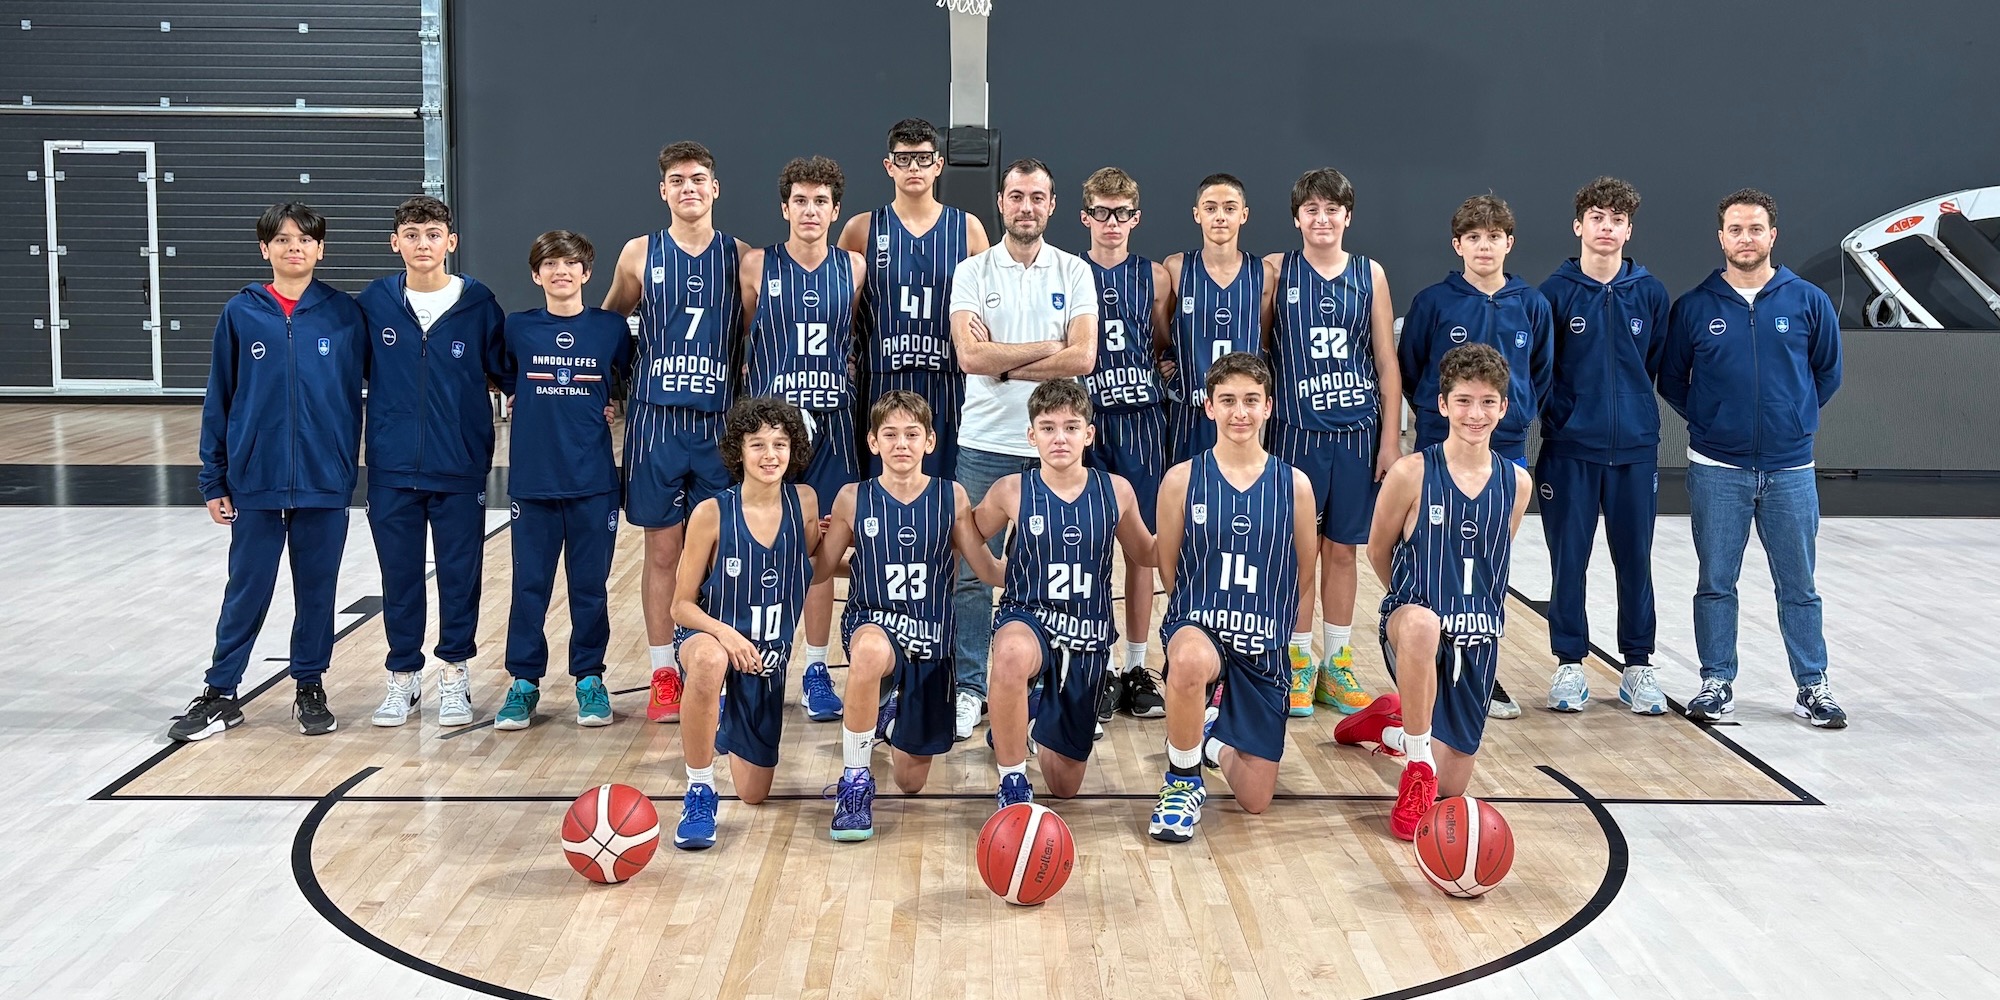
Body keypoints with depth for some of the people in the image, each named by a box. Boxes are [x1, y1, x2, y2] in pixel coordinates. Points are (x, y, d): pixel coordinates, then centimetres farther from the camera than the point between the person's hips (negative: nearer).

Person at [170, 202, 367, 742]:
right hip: (256, 480, 0)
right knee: (246, 591, 7)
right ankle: (219, 693, 19)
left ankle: (311, 688, 25)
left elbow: (367, 390, 2)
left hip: (325, 480, 0)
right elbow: (219, 400, 3)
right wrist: (213, 480, 3)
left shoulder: (344, 313, -1)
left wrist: (353, 464, -2)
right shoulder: (240, 314, 0)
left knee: (317, 590, 11)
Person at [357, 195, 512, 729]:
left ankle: (454, 675, 21)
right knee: (399, 574, 10)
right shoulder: (375, 302, 0)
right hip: (392, 468, 1)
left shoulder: (478, 304, -3)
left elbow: (506, 371, 6)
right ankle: (403, 675, 24)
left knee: (460, 573, 6)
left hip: (461, 468, -1)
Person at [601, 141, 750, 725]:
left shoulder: (741, 257, 3)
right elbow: (608, 321, 15)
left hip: (720, 424, 0)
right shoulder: (640, 254, 3)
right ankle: (663, 674, 14)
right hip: (655, 421, 0)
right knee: (663, 552, 5)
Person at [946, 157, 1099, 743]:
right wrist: (1046, 348, -7)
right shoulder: (973, 272, 3)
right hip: (985, 443, 0)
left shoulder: (1075, 273, 5)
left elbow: (1083, 358, -8)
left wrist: (1003, 362, -10)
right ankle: (968, 688, 13)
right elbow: (971, 356, -11)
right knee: (972, 572, 2)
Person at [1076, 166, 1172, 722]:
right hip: (1083, 420, -1)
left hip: (1141, 421, 2)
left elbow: (1168, 348, 15)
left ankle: (1136, 667, 15)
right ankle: (1099, 668, 11)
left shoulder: (1154, 276, 7)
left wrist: (1151, 379, 0)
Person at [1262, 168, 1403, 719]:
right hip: (1295, 431, -2)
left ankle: (1336, 666, 18)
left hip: (1356, 432, 2)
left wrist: (1391, 438, 2)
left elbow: (1387, 363, 6)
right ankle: (1298, 667, 14)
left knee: (1342, 550, 8)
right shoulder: (1275, 271, 1)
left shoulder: (1371, 274, 6)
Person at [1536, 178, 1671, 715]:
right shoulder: (1555, 292, -2)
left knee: (1635, 559, 7)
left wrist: (1633, 410, 9)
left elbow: (1658, 365, 13)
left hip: (1636, 448, 2)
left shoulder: (1650, 293, 5)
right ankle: (1570, 665, 15)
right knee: (1568, 560, 3)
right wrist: (1565, 412, 0)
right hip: (1570, 448, -2)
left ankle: (1638, 666, 17)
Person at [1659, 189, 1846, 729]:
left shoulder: (1808, 301, 1)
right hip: (1716, 471, 0)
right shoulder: (1694, 307, 0)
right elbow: (1671, 381, 10)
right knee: (1715, 584, 6)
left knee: (1798, 586, 7)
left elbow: (1828, 372, 13)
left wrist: (1794, 416, 10)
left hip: (1791, 470, 0)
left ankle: (1812, 685, 16)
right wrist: (1711, 420, 7)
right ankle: (1716, 683, 16)